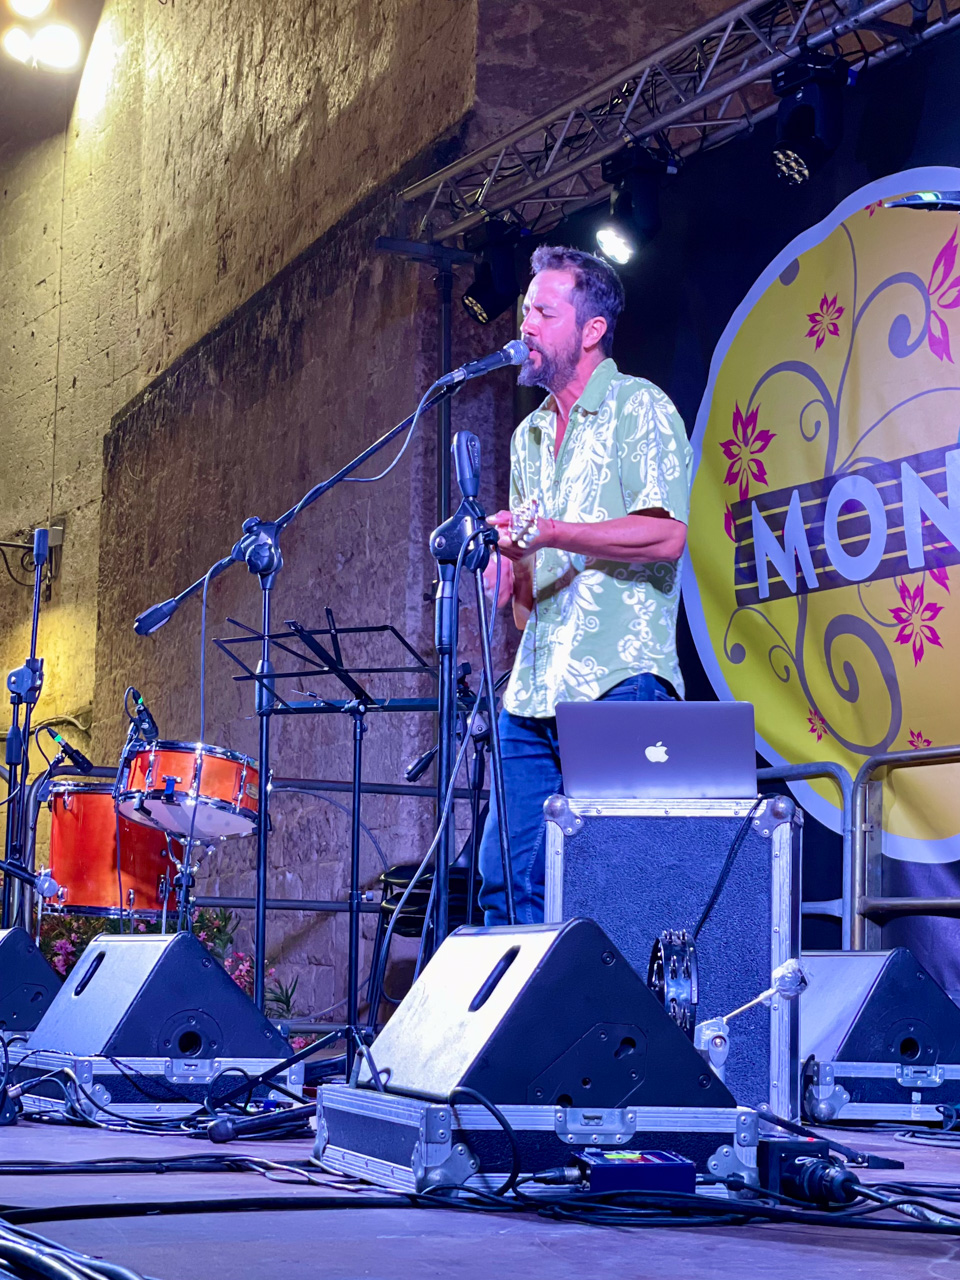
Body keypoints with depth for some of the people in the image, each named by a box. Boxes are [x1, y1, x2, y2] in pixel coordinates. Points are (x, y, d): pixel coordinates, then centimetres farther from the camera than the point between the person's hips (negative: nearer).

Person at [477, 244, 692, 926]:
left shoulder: (640, 409, -2)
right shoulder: (530, 434, 21)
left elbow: (666, 536, -15)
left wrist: (550, 532, -20)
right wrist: (506, 561, 4)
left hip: (619, 683, -7)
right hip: (536, 691, 8)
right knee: (505, 877, 5)